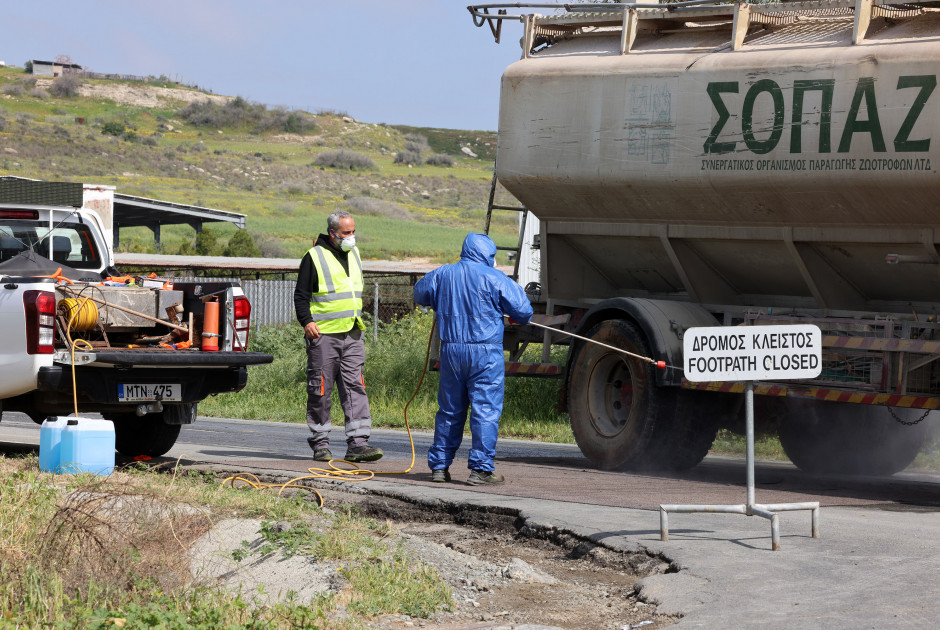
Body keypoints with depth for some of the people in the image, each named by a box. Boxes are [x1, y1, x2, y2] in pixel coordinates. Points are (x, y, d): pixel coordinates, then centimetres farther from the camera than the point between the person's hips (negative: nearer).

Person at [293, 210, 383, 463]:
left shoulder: (353, 254, 15)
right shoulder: (314, 257, -6)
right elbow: (301, 294, -6)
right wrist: (306, 321, -17)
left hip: (352, 335, 6)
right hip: (323, 334, -6)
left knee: (355, 386, -3)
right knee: (320, 390, 0)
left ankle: (357, 444, -7)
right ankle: (320, 444, 8)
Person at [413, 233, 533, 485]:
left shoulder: (441, 275, 7)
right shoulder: (495, 279, -6)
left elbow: (420, 295, 25)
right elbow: (523, 312, -4)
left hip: (451, 349, 5)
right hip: (486, 351, -5)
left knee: (449, 410, 14)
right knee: (486, 410, -2)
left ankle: (439, 466, 17)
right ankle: (481, 468, -6)